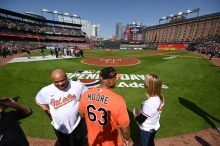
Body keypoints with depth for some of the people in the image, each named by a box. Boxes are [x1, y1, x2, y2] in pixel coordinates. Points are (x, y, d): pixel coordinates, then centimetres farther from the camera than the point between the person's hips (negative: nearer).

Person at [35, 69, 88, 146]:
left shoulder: (78, 85, -24)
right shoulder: (46, 91, -20)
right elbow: (39, 101, 2)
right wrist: (50, 115, -3)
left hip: (76, 122, 0)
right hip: (59, 126, 1)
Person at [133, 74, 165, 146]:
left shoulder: (148, 103, -39)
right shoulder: (161, 98, -15)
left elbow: (140, 120, -26)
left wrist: (135, 113, -8)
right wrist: (140, 112, 2)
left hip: (146, 130, -6)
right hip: (155, 127, 6)